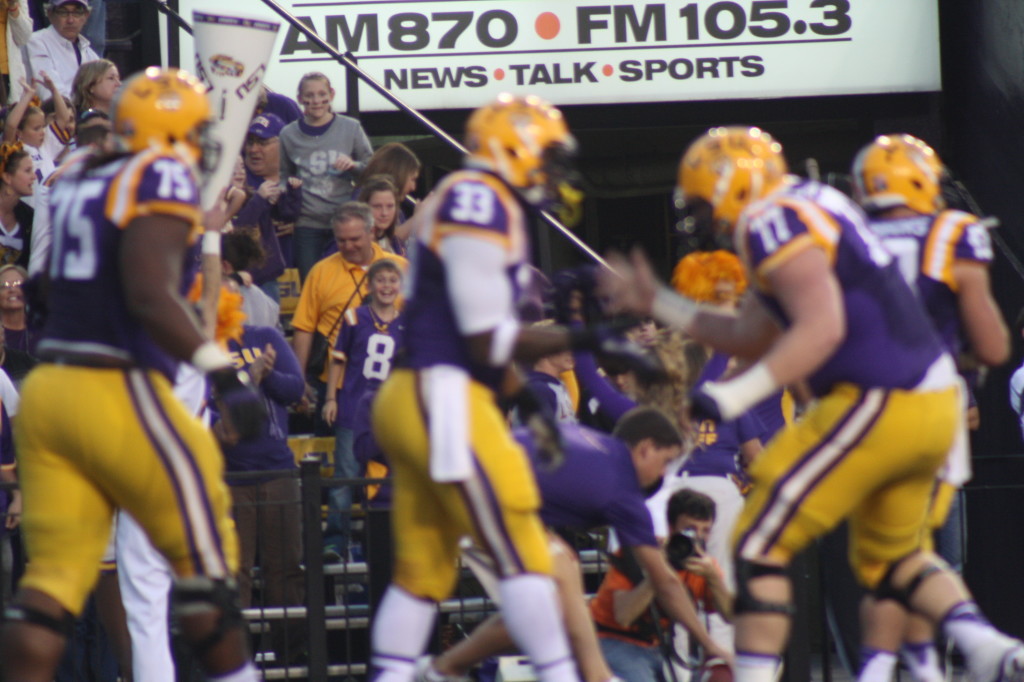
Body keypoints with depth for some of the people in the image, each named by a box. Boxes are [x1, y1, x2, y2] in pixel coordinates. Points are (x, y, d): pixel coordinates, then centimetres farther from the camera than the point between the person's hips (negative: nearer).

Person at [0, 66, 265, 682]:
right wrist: (223, 372, -22)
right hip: (118, 394, -7)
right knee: (205, 559, 6)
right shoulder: (163, 177, -8)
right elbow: (149, 295, -20)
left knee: (54, 578, 3)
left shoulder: (78, 185, 14)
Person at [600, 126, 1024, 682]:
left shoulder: (775, 223, -10)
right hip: (935, 404, 10)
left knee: (759, 544, -3)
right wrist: (658, 304, 28)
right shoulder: (815, 207, 21)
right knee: (888, 556, 23)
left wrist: (738, 395, -26)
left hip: (877, 406, -10)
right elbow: (749, 337, 28)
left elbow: (822, 328, -23)